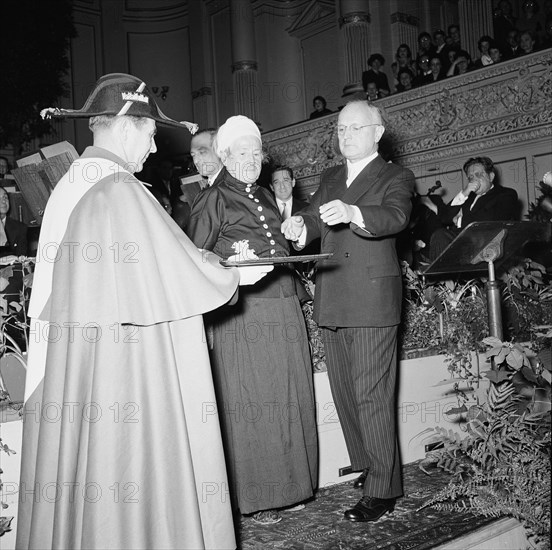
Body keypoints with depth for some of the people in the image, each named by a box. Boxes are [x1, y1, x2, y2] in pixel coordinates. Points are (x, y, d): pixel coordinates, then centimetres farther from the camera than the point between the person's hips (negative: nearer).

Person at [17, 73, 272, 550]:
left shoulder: (71, 184, 9)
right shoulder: (119, 190, -18)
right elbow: (176, 273, -14)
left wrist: (211, 259, 15)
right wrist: (236, 276, 3)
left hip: (70, 363, 9)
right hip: (122, 366, -9)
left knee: (80, 472, 17)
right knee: (132, 477, 4)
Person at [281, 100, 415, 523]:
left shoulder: (396, 178, 1)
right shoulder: (330, 179, 20)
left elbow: (394, 217, -18)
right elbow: (314, 217, 9)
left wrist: (351, 213, -39)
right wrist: (300, 226, -17)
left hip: (373, 301, -6)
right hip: (333, 304, 7)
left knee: (372, 396, -6)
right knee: (344, 392, 12)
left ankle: (383, 490, 3)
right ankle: (368, 466, 28)